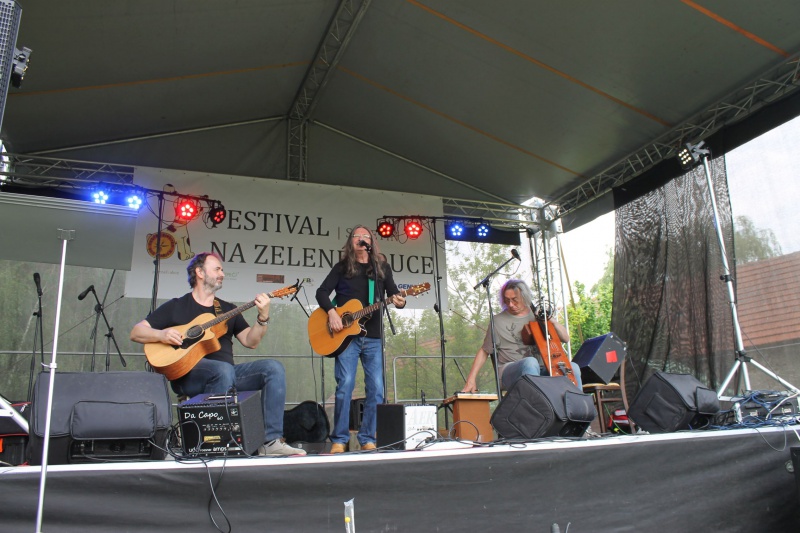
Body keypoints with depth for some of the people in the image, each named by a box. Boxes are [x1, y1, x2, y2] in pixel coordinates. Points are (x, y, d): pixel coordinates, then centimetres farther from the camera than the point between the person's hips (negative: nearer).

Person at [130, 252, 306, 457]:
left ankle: (271, 441, -23)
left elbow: (250, 341, 11)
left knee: (273, 368, -17)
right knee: (224, 369, -37)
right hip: (189, 374, -5)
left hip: (226, 372, 5)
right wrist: (161, 334, -14)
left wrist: (263, 317, -6)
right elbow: (136, 332, 6)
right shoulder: (176, 306, 9)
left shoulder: (228, 309, 20)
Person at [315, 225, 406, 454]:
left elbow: (393, 292, 8)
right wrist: (331, 312, -14)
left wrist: (399, 301, -15)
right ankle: (339, 440, 2)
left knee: (376, 389, -1)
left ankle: (367, 439, 12)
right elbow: (322, 292, 3)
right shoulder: (342, 268, 9)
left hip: (374, 337, 2)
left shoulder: (382, 267, 14)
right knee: (345, 385, -10)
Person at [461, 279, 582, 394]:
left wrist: (552, 321, -5)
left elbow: (565, 338, 14)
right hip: (509, 373, -4)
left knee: (573, 367, -24)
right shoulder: (498, 321, 4)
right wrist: (471, 380, 0)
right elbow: (484, 351, 9)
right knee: (530, 362, -38)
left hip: (541, 371, 4)